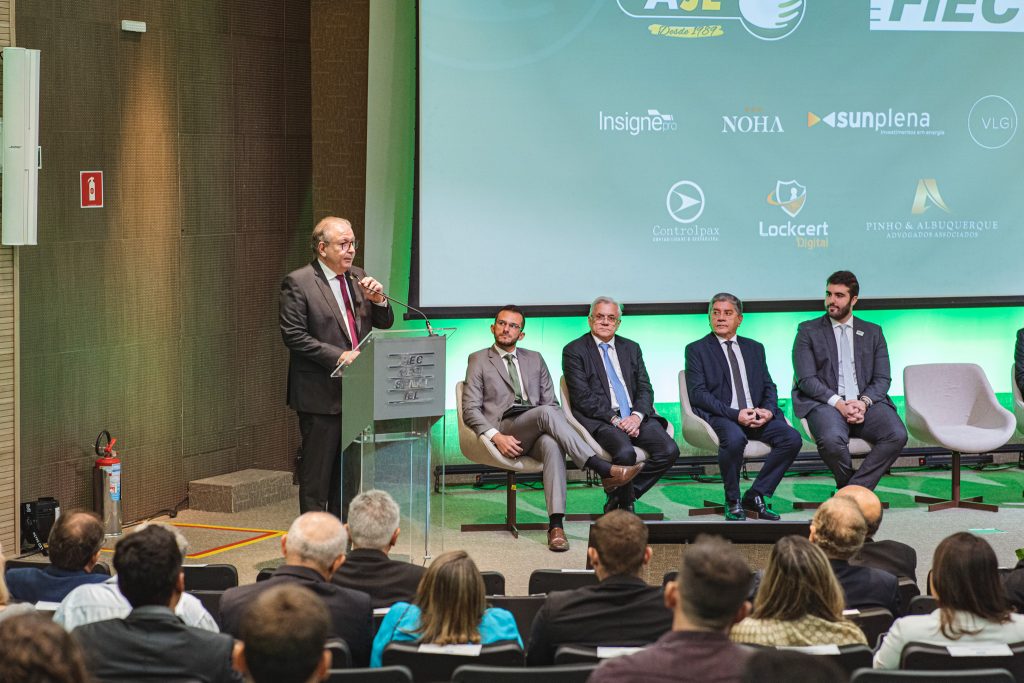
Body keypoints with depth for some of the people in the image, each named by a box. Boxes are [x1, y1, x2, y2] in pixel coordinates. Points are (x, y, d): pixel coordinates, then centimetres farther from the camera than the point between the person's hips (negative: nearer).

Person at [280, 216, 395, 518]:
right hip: (321, 396, -7)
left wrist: (378, 300, -6)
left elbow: (384, 323, 16)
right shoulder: (298, 283, -8)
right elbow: (293, 335, -14)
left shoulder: (358, 278, 12)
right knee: (316, 475, -1)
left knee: (350, 474, 12)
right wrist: (337, 356, -19)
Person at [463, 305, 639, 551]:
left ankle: (556, 525, -47)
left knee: (552, 445, -36)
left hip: (536, 432, 3)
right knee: (545, 413, -35)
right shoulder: (479, 360, 13)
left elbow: (552, 402, 21)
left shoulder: (534, 359, 24)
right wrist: (497, 436, -14)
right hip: (505, 430, -3)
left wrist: (558, 430, -3)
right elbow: (470, 410, 3)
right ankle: (604, 470, -41)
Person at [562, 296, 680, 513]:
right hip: (600, 420, -5)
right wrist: (614, 420, -15)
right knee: (625, 452, -34)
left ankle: (624, 493, -3)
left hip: (635, 417, 5)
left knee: (669, 450, -20)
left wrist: (637, 416, -9)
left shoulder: (631, 348, 21)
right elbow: (583, 397, -5)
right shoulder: (574, 351, 5)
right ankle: (625, 504, -7)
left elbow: (645, 389, 13)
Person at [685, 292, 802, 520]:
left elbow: (769, 387, 18)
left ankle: (755, 495, -9)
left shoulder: (755, 348, 22)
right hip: (719, 417, -5)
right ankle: (733, 501, -16)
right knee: (734, 439, -38)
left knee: (792, 439, -22)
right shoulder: (696, 350, 7)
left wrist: (768, 410, -7)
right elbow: (697, 394, -4)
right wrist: (734, 414, -16)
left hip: (757, 416, 5)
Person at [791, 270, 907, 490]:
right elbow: (807, 379, -1)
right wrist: (838, 403, -15)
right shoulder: (808, 331, 11)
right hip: (825, 404, -3)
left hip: (865, 403, 3)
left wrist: (864, 402, -11)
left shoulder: (873, 332, 19)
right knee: (832, 439, -37)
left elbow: (882, 379, 11)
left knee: (897, 435, -28)